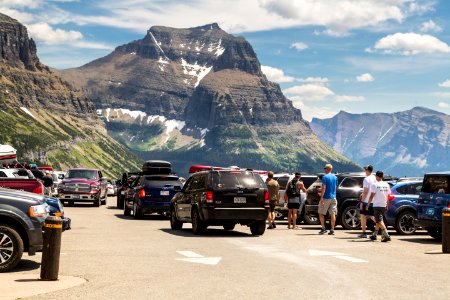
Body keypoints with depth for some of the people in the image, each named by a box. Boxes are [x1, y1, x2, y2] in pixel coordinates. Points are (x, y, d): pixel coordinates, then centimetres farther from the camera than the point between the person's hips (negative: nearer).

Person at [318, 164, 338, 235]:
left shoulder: (325, 177, -11)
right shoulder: (335, 177, 9)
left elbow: (323, 188, -17)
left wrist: (321, 198, -18)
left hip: (326, 197, -6)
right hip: (333, 197, 6)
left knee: (321, 213, 7)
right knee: (333, 214, 3)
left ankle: (323, 229, 4)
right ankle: (332, 230, 2)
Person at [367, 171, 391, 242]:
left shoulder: (375, 185, -10)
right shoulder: (386, 185, 8)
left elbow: (372, 196, -12)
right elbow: (388, 196, 13)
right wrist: (387, 205, 21)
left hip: (377, 205, -7)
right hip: (383, 205, 7)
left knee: (379, 221, -9)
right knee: (378, 221, 17)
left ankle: (386, 235, -22)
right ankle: (374, 235, 25)